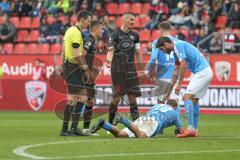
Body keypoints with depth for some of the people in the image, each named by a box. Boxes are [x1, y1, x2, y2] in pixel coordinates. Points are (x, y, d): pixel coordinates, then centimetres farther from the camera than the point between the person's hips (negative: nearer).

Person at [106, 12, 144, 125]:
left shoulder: (135, 35, 11)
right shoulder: (116, 34, -2)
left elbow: (138, 53, 16)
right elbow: (111, 50, -11)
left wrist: (142, 70, 14)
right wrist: (109, 61, -30)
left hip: (130, 68, 4)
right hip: (117, 69, -4)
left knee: (132, 95, -3)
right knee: (117, 96, -4)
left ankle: (136, 121, -3)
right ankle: (110, 122, 10)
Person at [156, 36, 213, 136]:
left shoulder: (178, 45, -10)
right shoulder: (176, 50, 20)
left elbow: (183, 65, -18)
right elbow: (176, 72, 26)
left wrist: (179, 84, -13)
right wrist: (169, 92, 29)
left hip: (202, 72, -10)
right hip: (206, 72, 10)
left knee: (187, 97, -13)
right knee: (194, 100, 13)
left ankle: (190, 128, -18)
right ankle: (195, 130, 16)